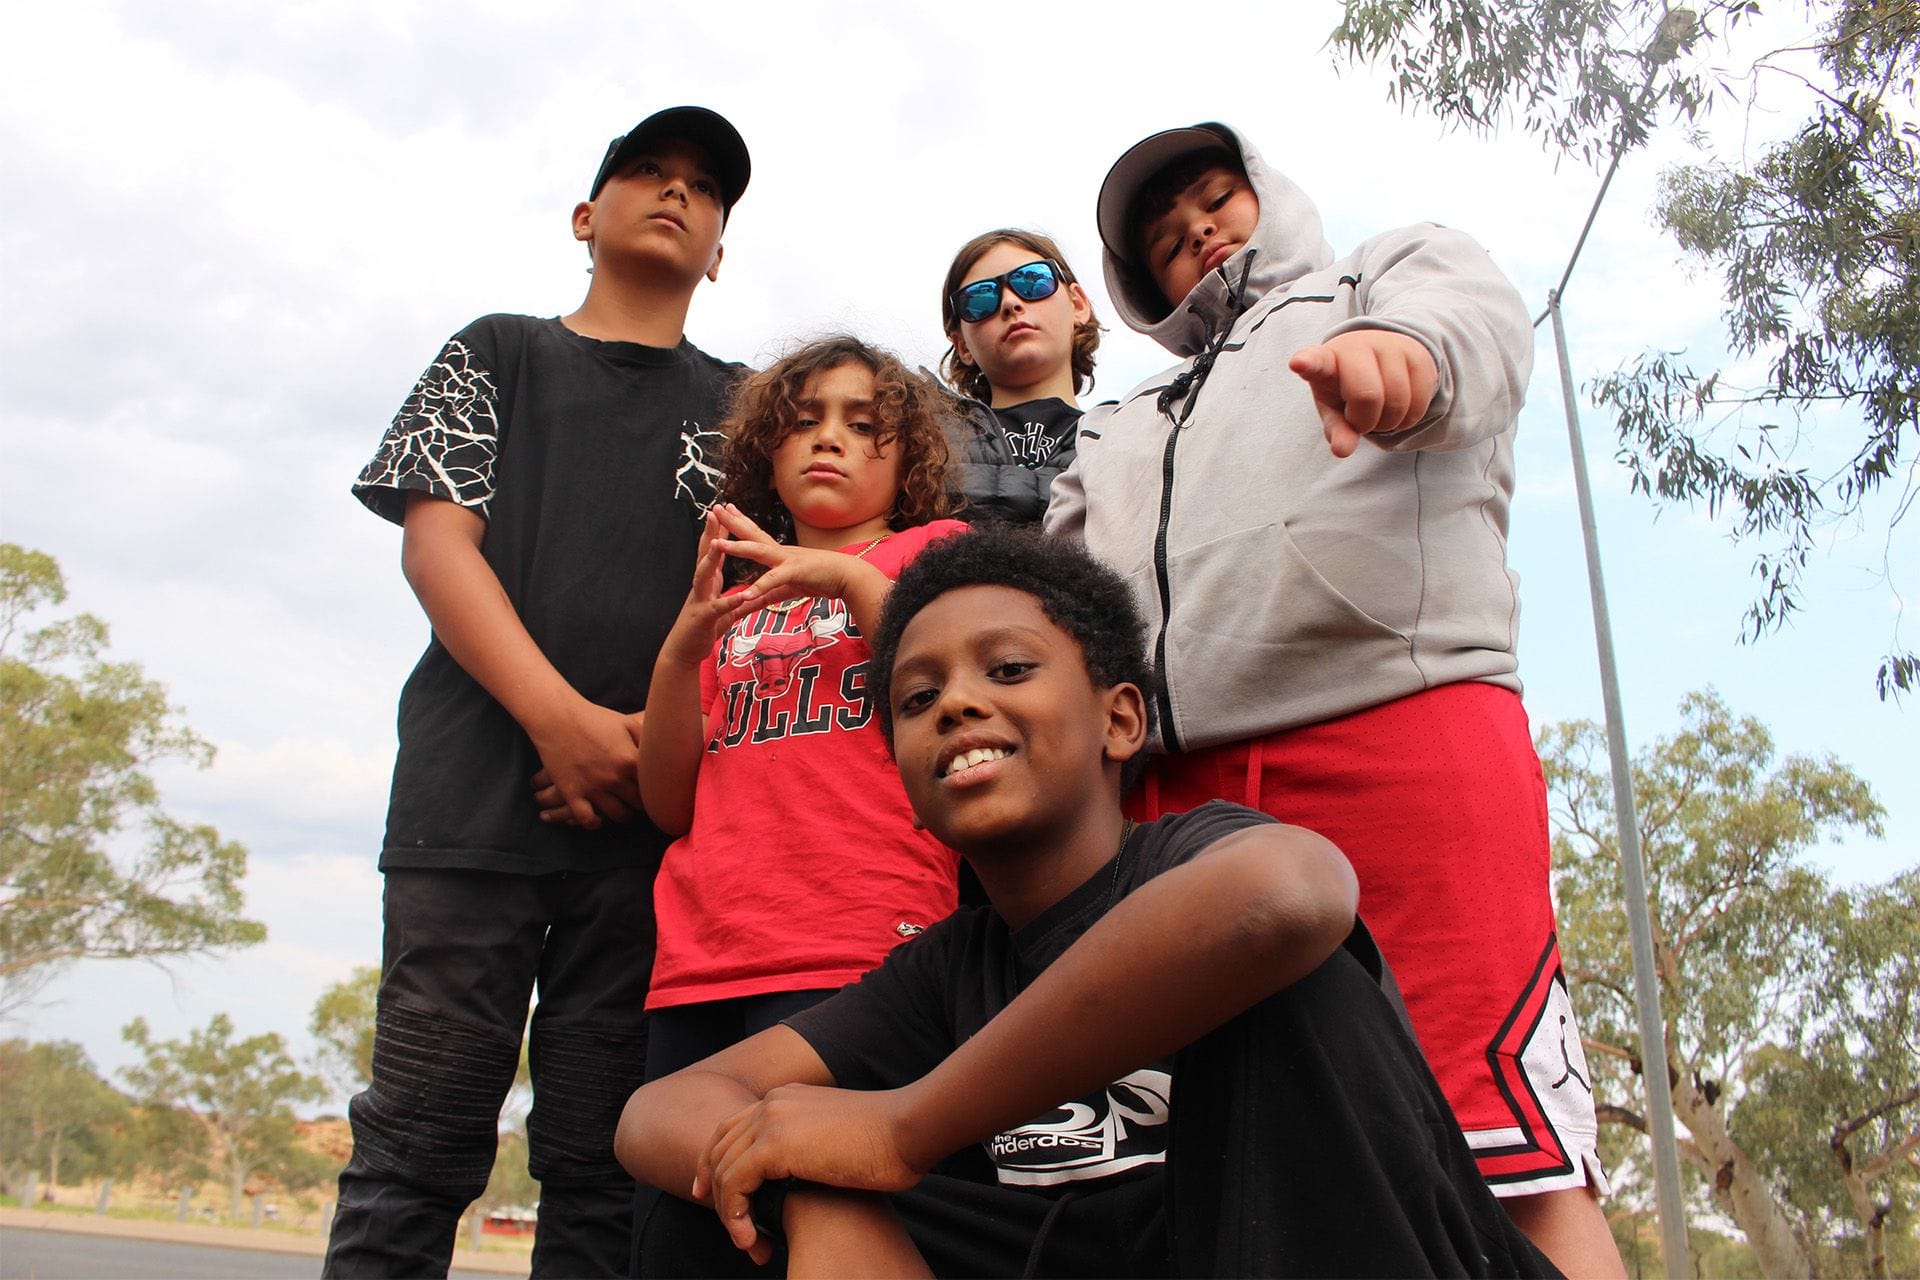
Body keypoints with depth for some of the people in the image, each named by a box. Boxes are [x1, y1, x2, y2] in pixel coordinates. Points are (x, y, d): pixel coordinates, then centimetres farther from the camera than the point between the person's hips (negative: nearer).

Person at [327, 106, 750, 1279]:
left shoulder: (743, 408, 20)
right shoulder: (499, 353, 17)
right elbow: (436, 543, 3)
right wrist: (561, 717, -11)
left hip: (657, 811, 1)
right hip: (479, 788, -1)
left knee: (606, 1165, 2)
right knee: (421, 1145, -3)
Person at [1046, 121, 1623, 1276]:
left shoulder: (1398, 268, 24)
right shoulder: (1127, 430, 37)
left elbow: (1476, 325, -2)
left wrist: (1402, 349, -27)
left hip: (1400, 729, -4)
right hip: (1176, 784, 5)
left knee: (1512, 1167, -13)